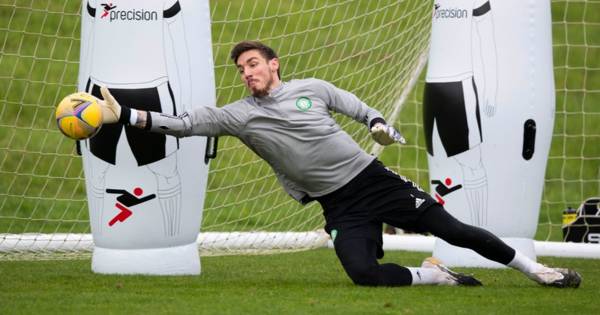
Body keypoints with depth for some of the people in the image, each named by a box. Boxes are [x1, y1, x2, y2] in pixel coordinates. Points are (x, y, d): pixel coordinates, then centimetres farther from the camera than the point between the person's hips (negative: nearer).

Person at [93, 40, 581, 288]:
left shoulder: (312, 89, 2)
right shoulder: (239, 115, -2)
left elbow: (356, 106, 17)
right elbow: (186, 123, -10)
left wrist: (378, 123, -2)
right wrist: (124, 115, -20)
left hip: (374, 179, 0)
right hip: (340, 206, 0)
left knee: (452, 230, -4)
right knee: (363, 273, -25)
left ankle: (533, 268, 10)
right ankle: (430, 276, 1)